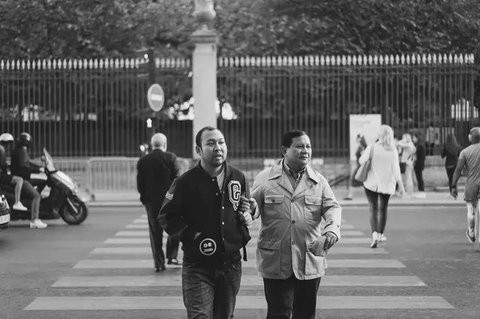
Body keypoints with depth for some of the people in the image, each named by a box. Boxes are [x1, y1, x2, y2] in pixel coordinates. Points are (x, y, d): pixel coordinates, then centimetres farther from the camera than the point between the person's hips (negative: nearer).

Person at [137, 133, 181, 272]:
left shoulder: (142, 161, 1)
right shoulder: (170, 158, -7)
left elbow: (140, 185, 3)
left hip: (151, 201, 2)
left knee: (155, 232, 7)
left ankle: (158, 263, 6)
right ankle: (172, 256, 10)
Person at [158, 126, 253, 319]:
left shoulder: (238, 178, 5)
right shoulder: (186, 182, -7)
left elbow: (248, 208, 21)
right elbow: (166, 217, -3)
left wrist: (246, 216, -3)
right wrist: (191, 236, -14)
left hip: (231, 263, 4)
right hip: (198, 266, -4)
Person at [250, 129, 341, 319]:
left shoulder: (319, 181, 8)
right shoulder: (265, 179, 4)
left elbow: (332, 207, -1)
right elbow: (253, 208, 6)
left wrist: (332, 228, -21)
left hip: (310, 263, 2)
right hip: (275, 262, -2)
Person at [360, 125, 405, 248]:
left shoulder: (372, 148, -11)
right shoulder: (393, 151, -7)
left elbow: (362, 161, -10)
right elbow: (396, 169, -8)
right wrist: (400, 185, -2)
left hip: (371, 183, -1)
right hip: (386, 184, 2)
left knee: (373, 209, 2)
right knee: (383, 209, 17)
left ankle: (374, 234, -17)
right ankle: (380, 234, 26)